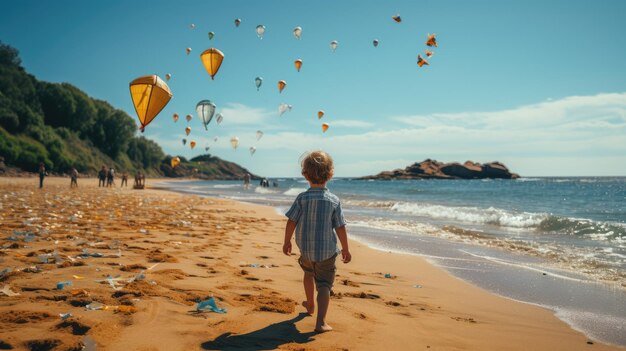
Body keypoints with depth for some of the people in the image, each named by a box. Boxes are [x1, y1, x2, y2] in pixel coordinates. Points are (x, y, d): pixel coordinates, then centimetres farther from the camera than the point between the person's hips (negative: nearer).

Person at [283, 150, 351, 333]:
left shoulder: (302, 198, -8)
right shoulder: (334, 201, -8)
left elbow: (291, 222, -7)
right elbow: (340, 228, -7)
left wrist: (287, 242, 7)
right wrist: (345, 249, 4)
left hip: (305, 248, 2)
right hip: (327, 251, -2)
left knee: (309, 272, 29)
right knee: (324, 284, 3)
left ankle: (310, 304, 48)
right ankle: (321, 321, -9)